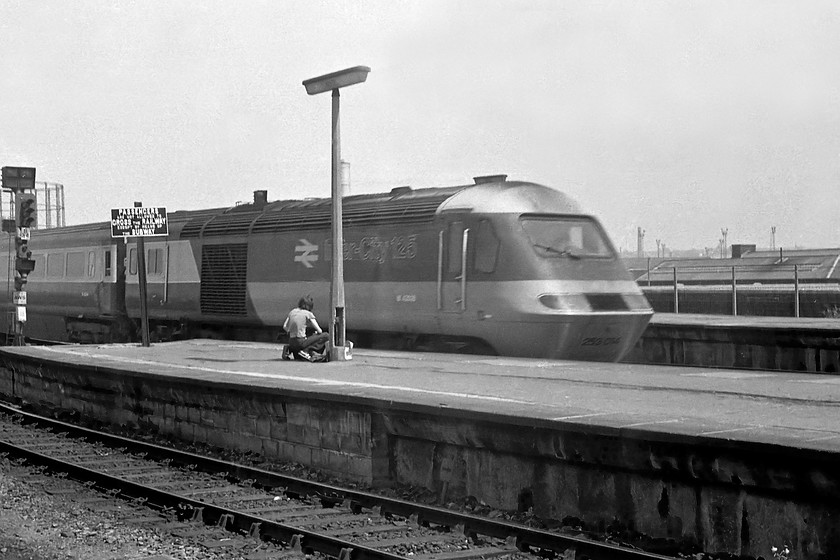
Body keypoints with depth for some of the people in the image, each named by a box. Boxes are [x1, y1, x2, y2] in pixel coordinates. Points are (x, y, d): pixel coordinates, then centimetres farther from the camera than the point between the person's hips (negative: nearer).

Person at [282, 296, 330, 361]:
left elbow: (285, 327, 10)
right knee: (326, 335, 1)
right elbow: (319, 331, -2)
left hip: (291, 343, 7)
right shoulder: (308, 314, -4)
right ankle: (306, 351, -9)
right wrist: (317, 333, 22)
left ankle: (289, 349, 10)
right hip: (301, 342, -7)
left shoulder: (292, 311, 11)